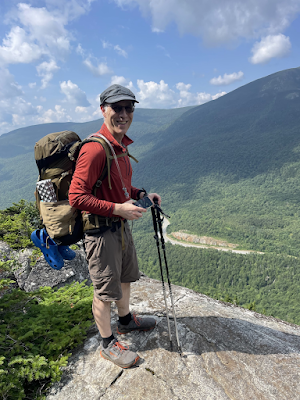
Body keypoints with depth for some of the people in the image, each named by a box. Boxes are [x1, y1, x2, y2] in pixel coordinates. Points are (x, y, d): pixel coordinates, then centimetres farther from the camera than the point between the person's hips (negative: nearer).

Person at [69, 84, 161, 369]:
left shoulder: (120, 145, 9)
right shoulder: (95, 148, -22)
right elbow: (77, 197, -25)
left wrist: (141, 195, 4)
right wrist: (118, 209, -25)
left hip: (121, 224, 10)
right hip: (101, 229, -9)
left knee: (125, 277, 25)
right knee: (105, 291, 8)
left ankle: (126, 320, 50)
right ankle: (107, 344, 30)